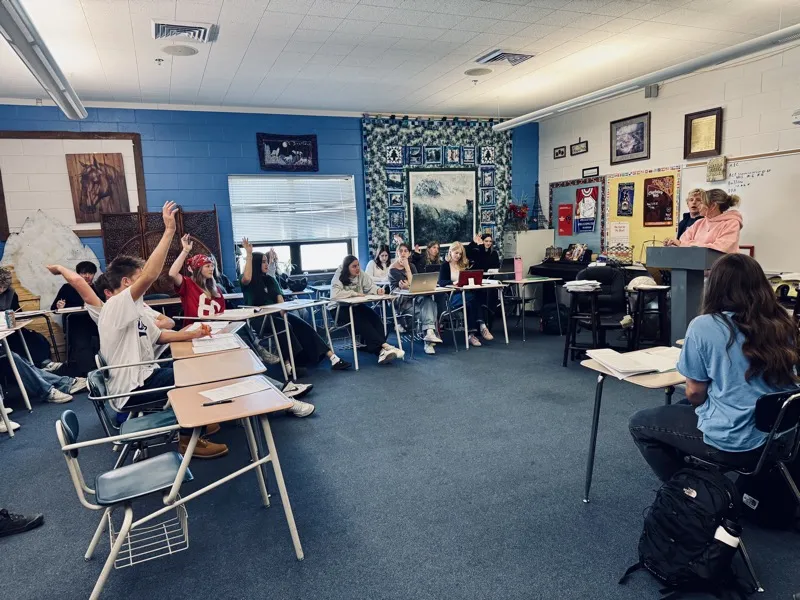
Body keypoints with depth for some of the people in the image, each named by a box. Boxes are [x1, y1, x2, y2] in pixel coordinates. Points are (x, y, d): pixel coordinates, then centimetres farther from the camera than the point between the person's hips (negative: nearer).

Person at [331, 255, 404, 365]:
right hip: (341, 309, -5)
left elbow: (370, 286, -2)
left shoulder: (361, 274, 1)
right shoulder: (339, 277, -15)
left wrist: (377, 290, -26)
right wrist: (355, 293, -26)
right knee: (361, 320, -32)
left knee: (374, 317, -22)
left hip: (357, 306, 6)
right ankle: (384, 345, -37)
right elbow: (334, 295, -31)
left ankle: (381, 350, -36)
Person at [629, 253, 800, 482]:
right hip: (781, 438, 7)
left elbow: (694, 393, -9)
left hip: (732, 443, -7)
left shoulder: (703, 326, -16)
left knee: (640, 423, 13)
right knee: (680, 408, 29)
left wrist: (704, 407, 13)